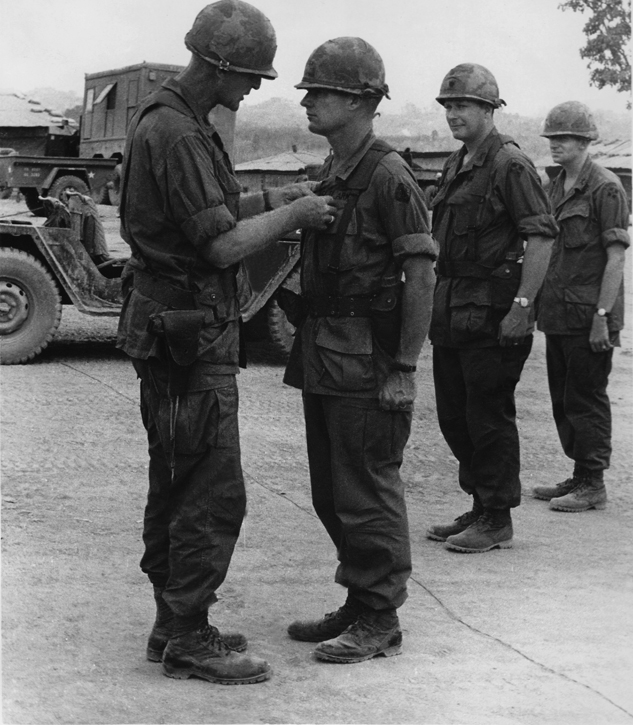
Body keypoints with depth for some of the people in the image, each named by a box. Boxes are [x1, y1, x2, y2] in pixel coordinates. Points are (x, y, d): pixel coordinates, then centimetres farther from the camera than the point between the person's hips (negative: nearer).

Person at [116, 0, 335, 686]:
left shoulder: (170, 119, 14)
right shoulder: (174, 133, -19)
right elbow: (222, 244, -22)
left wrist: (270, 198, 10)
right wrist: (293, 216, -9)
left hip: (172, 327, 11)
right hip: (190, 334, -11)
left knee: (175, 485, 16)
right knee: (212, 494, -5)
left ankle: (172, 624, 25)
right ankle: (189, 640, 2)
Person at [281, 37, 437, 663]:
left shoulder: (388, 177, -13)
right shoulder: (329, 175, 14)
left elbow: (421, 274, -16)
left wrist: (404, 370, -18)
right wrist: (304, 341, 15)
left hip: (367, 363, -9)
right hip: (322, 355, 9)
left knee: (367, 493, -2)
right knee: (330, 492, 14)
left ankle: (380, 623, 8)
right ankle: (358, 606, 26)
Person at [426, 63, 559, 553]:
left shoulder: (510, 164, -11)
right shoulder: (456, 165, 16)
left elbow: (542, 237, -18)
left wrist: (522, 306, -22)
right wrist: (438, 299, 16)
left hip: (492, 313, -9)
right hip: (452, 309, 9)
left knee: (489, 417, -3)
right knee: (454, 415, 13)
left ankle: (497, 521, 7)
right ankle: (480, 507, 25)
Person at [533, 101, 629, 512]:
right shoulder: (556, 187, 14)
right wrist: (540, 305, 15)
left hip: (588, 316, -8)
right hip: (558, 314, 8)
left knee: (586, 399, -3)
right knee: (563, 399, 12)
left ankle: (592, 485, 5)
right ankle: (579, 476, 22)